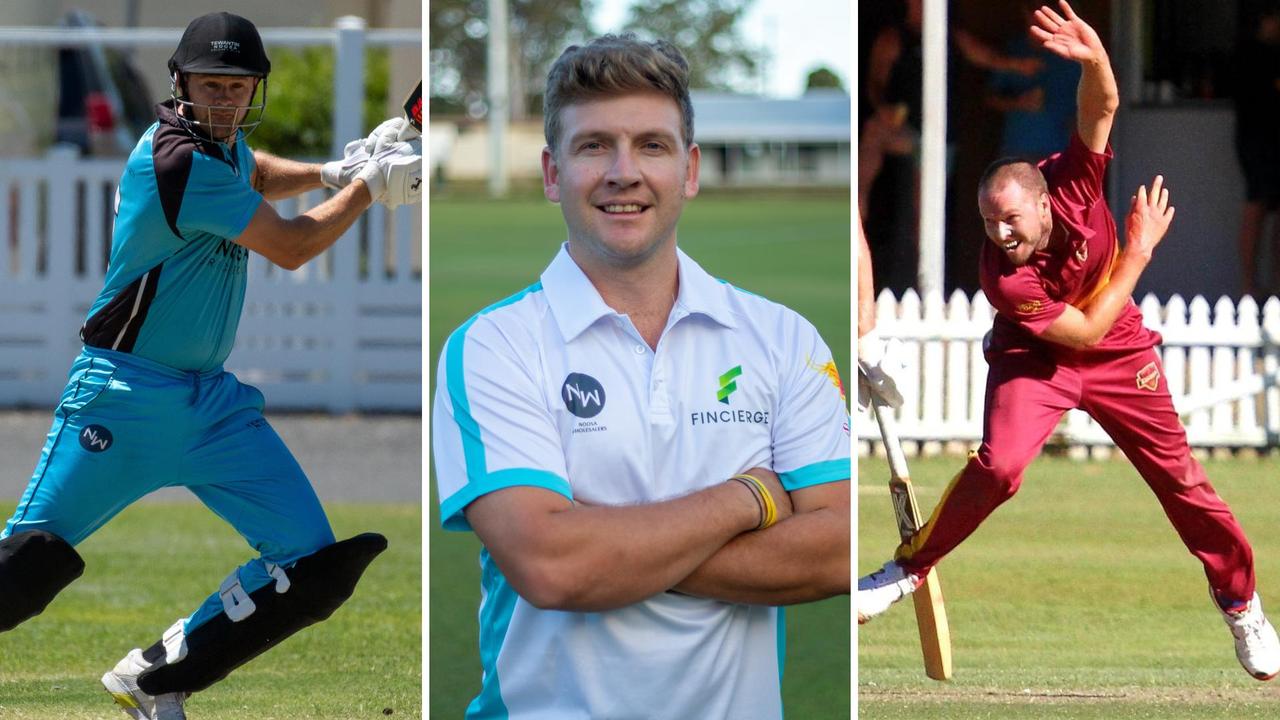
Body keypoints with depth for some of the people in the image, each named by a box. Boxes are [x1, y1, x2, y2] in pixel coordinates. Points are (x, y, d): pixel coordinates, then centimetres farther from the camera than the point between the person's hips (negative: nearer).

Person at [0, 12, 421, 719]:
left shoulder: (223, 141, 8)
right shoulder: (175, 157, -19)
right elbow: (290, 247, -14)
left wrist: (327, 173, 16)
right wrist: (367, 185, -2)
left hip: (212, 398, 8)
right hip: (126, 391, -8)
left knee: (313, 566, -2)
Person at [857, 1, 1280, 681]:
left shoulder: (1070, 185, -25)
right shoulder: (1003, 278, -31)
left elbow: (1102, 107, -33)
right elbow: (1083, 330, -26)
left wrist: (1095, 58, -56)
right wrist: (1139, 250, -23)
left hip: (1119, 351, 3)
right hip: (1034, 358, -3)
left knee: (1179, 477, 5)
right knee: (999, 465, -25)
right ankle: (907, 570, -8)